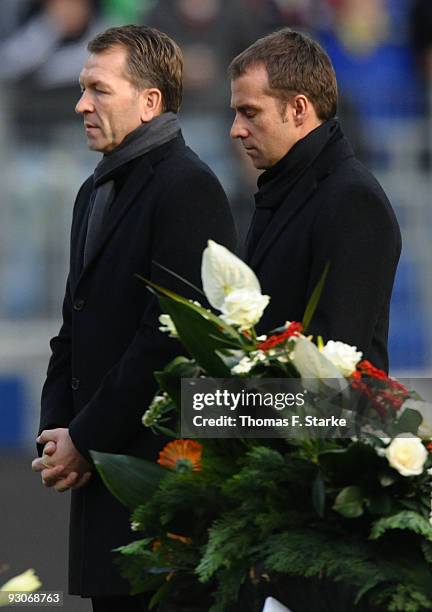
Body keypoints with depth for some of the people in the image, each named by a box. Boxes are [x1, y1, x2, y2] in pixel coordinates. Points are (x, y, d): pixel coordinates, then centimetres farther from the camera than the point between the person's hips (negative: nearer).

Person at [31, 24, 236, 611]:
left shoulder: (188, 188, -11)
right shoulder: (96, 191, 19)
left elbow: (169, 337, -17)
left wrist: (86, 439, -13)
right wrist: (55, 432, 6)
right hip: (100, 473, 9)